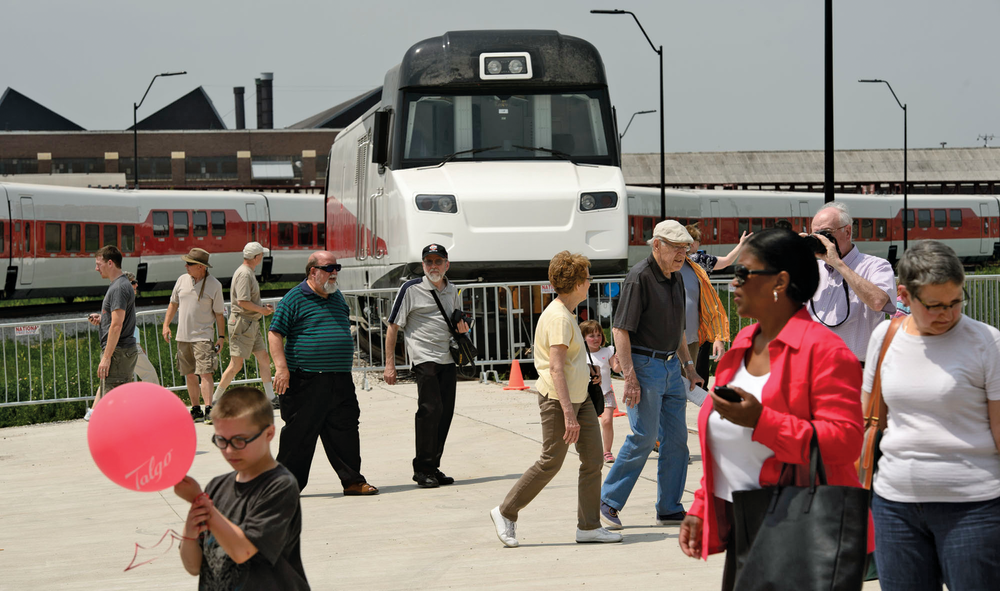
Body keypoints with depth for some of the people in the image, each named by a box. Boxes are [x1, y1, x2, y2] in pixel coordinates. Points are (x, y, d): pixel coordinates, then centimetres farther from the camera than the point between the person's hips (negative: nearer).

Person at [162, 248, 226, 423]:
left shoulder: (214, 285, -4)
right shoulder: (182, 280, 7)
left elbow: (219, 313, 0)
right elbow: (173, 304, 18)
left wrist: (221, 337, -3)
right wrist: (166, 325, 10)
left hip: (202, 336, -5)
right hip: (183, 336, 5)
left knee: (205, 372, -14)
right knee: (190, 375, 8)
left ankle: (209, 409, -15)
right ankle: (196, 409, 16)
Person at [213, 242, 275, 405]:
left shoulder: (248, 273, 17)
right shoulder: (244, 274, -16)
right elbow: (242, 301, -24)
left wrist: (263, 308, 11)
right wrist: (262, 310, -12)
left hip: (252, 324, 10)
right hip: (242, 324, -10)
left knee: (264, 359, 9)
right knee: (236, 365, -7)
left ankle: (270, 397, 13)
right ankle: (215, 400, 0)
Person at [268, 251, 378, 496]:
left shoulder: (337, 297, 17)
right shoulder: (294, 298, -4)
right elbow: (275, 333, -7)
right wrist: (281, 367, -17)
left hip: (340, 382, 6)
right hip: (306, 382, -6)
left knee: (345, 432, 5)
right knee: (299, 434, -1)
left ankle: (353, 481, 12)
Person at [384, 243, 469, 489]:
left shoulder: (453, 291, 14)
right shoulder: (411, 290, -2)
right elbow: (393, 327, -1)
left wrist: (462, 327, 3)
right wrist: (389, 364, -6)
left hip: (448, 359, 6)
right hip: (423, 358, -6)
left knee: (445, 412, 3)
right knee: (430, 409, -16)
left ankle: (433, 467, 13)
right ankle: (422, 469, -10)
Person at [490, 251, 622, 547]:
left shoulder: (566, 313, 14)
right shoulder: (558, 317, -18)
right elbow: (556, 368, -24)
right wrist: (569, 414, -28)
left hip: (579, 396, 10)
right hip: (558, 399, -10)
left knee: (593, 459, 4)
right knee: (551, 463, -3)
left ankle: (589, 526, 7)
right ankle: (505, 513, 10)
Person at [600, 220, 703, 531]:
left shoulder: (676, 279, 13)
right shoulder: (639, 277, -14)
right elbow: (619, 330, -18)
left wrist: (688, 366, 20)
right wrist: (630, 377, -22)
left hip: (671, 367, 8)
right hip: (644, 365, -8)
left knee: (676, 438, 6)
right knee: (644, 437, -9)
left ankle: (670, 509, 13)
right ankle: (608, 502, 3)